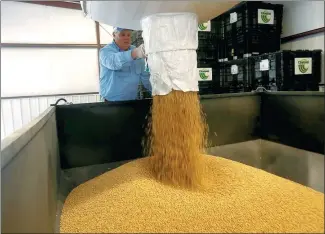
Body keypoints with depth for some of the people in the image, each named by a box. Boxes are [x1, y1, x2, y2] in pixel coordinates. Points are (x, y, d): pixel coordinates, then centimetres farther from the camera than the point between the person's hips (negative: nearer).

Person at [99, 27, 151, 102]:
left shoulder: (135, 50, 7)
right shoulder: (106, 50, -10)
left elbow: (144, 75, 9)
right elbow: (114, 62, -34)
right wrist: (135, 53, -50)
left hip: (133, 100, 5)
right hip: (112, 101, -4)